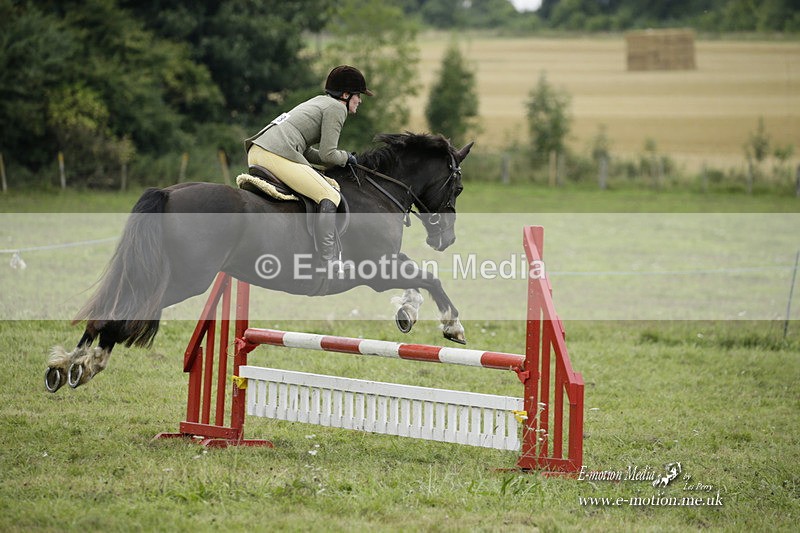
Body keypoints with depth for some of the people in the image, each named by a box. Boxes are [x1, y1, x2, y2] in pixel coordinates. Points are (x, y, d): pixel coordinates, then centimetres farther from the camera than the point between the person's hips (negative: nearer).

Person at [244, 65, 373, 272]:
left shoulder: (319, 101, 31)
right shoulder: (336, 108, 2)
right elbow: (328, 154, -6)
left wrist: (339, 159, 22)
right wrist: (345, 157, 14)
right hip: (277, 155, -10)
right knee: (329, 196, -10)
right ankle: (328, 260, -21)